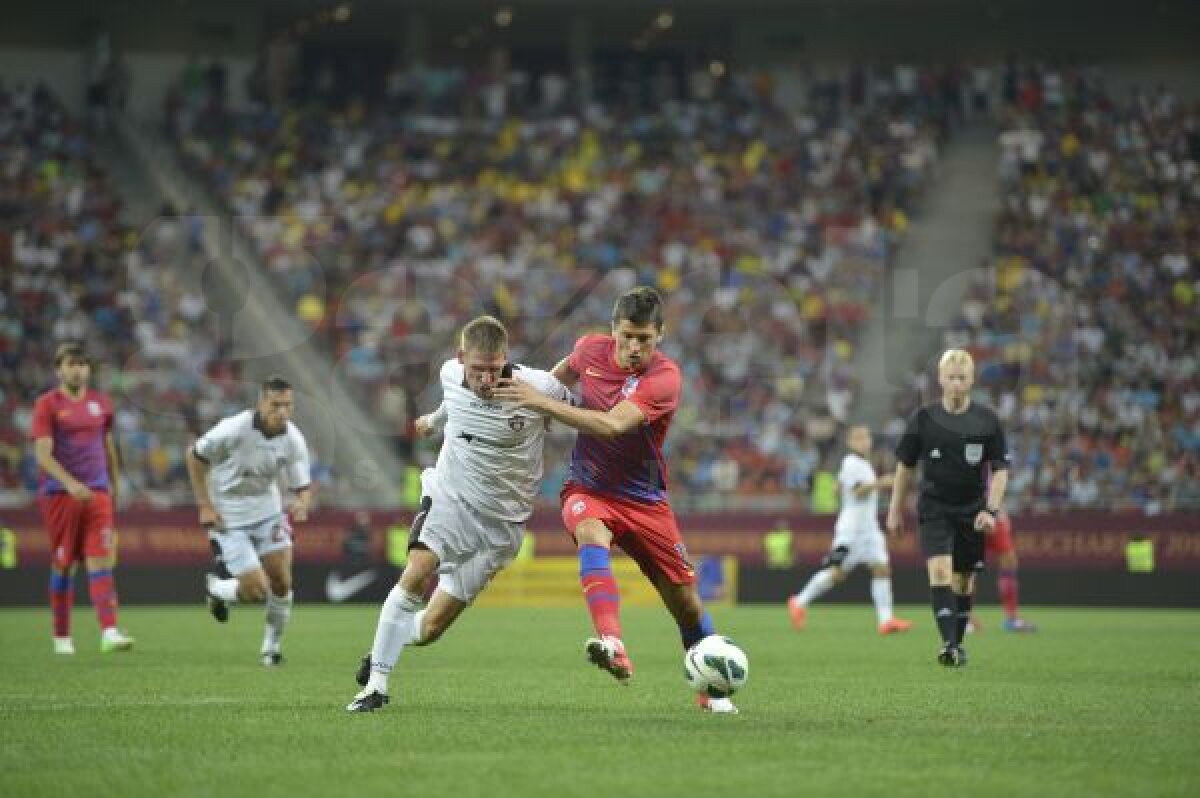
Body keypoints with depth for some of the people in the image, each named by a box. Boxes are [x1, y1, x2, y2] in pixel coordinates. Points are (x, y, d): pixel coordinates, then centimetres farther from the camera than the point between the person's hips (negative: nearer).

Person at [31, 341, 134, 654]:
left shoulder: (101, 403, 11)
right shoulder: (47, 404, -2)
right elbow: (42, 454, -11)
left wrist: (115, 487, 21)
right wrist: (70, 483, -23)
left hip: (97, 492, 3)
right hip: (59, 494, -3)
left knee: (102, 561, -10)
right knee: (63, 566, 4)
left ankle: (109, 633, -18)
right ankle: (62, 637, 17)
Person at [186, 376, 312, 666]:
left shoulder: (293, 440, -11)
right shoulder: (234, 429, -24)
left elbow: (302, 486, -3)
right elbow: (195, 456, -10)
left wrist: (301, 503, -28)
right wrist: (205, 506, -12)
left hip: (267, 511, 4)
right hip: (228, 518, -4)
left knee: (281, 581, -5)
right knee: (257, 590, -11)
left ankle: (272, 645, 19)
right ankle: (216, 588, 23)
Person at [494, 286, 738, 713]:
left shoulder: (664, 377, -21)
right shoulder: (591, 349, -6)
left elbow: (612, 425, -34)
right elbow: (564, 373, 21)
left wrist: (543, 403, -35)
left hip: (644, 498, -1)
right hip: (588, 489, 1)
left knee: (684, 598, 4)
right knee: (592, 539, -34)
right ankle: (613, 647, -54)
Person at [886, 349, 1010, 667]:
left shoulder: (987, 421, -4)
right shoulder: (923, 419, -4)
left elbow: (1000, 469, -1)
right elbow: (905, 465, 7)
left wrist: (991, 510, -13)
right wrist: (895, 509, 8)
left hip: (972, 511, 1)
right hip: (934, 509, -1)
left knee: (963, 579, 8)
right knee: (939, 570, -19)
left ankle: (957, 643, 26)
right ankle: (948, 644, -24)